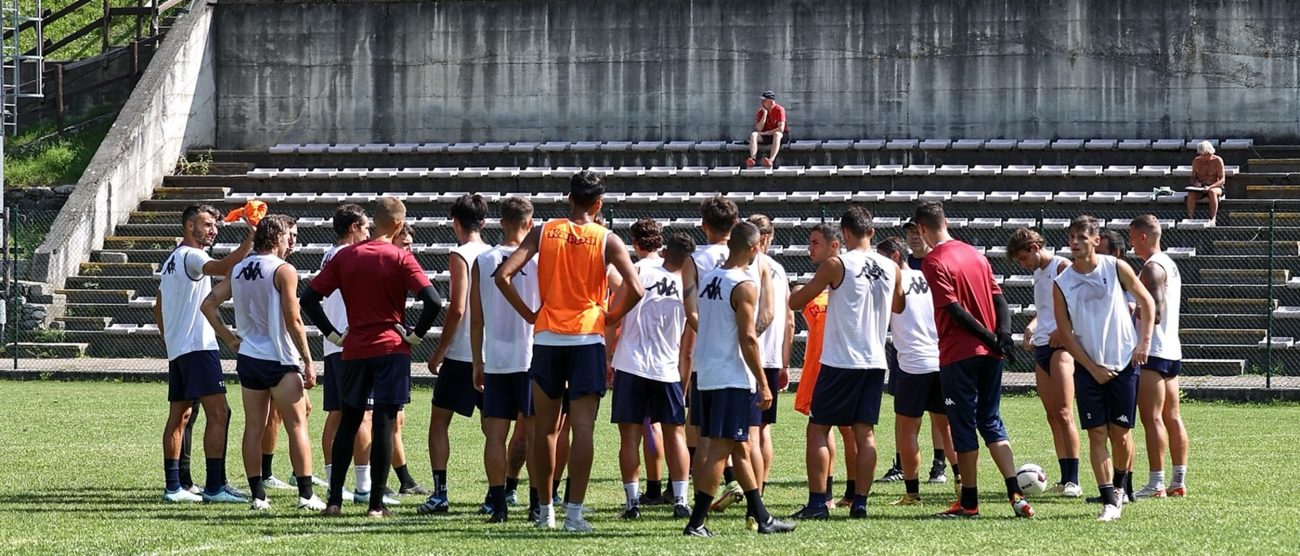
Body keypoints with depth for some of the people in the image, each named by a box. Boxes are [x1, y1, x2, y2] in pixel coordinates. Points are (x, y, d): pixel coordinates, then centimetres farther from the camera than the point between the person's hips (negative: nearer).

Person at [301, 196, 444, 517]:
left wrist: (332, 334, 7)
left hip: (354, 350, 3)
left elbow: (308, 298, 3)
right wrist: (416, 334, -4)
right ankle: (376, 503, -2)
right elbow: (433, 301, -17)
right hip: (391, 349, -3)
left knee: (348, 424, 13)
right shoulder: (400, 259, -6)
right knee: (384, 425, -1)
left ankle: (334, 500, 10)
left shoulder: (345, 256, 4)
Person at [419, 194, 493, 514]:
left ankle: (440, 493, -5)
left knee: (439, 422, 2)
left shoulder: (460, 256, -9)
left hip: (461, 355, -6)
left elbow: (457, 309, -15)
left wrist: (438, 352, -7)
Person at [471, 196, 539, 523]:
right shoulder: (539, 260, -4)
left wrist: (477, 362, 12)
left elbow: (476, 318, 5)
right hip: (531, 357, -2)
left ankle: (498, 505, 1)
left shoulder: (482, 261, 3)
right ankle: (538, 503, 4)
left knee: (495, 434, 4)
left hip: (495, 360, 2)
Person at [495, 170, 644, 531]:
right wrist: (609, 316, 5)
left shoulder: (544, 232, 3)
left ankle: (545, 510, 18)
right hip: (587, 338, -2)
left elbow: (503, 275, -5)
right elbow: (636, 289, -11)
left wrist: (528, 314, 5)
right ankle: (574, 512, -12)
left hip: (547, 338, 2)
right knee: (583, 427, -5)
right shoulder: (607, 241, -2)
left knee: (545, 428, 12)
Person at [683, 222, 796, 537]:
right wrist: (763, 385, -13)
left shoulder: (708, 280, 11)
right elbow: (747, 338, -18)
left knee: (739, 448, 14)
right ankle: (696, 523, -9)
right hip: (733, 378, -9)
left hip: (707, 376, 9)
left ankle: (761, 517, 22)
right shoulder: (744, 286, -14)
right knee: (720, 449, -7)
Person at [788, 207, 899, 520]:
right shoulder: (891, 269, 4)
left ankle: (817, 503, -3)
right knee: (865, 432, 8)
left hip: (840, 361, -5)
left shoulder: (836, 265, -10)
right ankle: (860, 503, 4)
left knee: (818, 430, 3)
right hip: (875, 361, 5)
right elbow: (898, 307, 25)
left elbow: (795, 302, -3)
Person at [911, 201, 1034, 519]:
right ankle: (1016, 495, -1)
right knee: (992, 422, 11)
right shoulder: (975, 254, 12)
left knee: (963, 427, 2)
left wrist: (990, 337, -12)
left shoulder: (933, 262, -10)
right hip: (989, 353, 6)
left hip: (958, 355, -6)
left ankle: (969, 502, 7)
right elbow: (998, 298, 7)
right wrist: (1002, 333, -4)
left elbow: (954, 309, -16)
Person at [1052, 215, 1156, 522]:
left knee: (1121, 433, 1)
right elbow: (1065, 332, 0)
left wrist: (1144, 342, -2)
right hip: (1088, 368, 1)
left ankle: (1118, 486, 25)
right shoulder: (1062, 283, -2)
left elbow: (1146, 302, 7)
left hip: (1124, 362, -1)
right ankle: (1109, 500, -4)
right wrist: (1092, 368, -6)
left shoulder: (1116, 268, -3)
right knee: (1097, 434, -5)